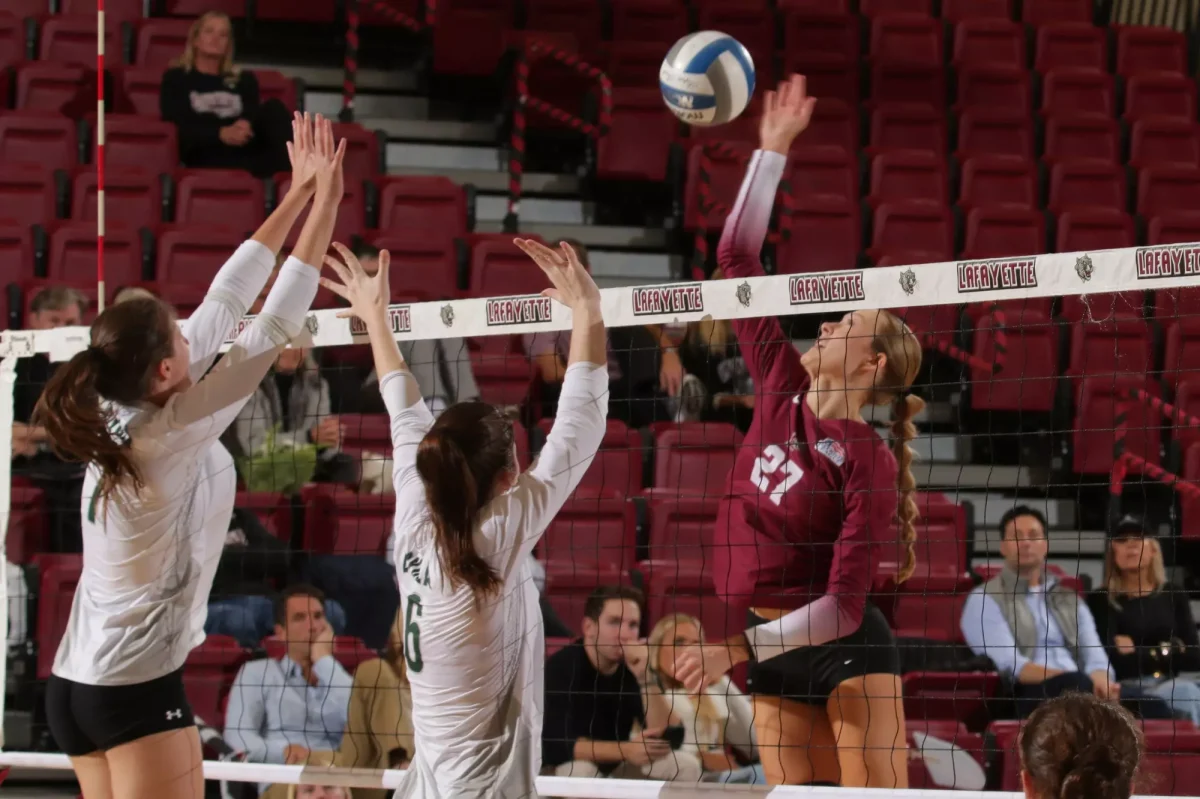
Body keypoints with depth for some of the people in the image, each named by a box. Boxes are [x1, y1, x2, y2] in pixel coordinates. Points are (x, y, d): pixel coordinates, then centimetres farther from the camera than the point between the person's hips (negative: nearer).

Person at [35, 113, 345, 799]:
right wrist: (324, 206, -10)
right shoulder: (169, 434, -17)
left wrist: (297, 197, 12)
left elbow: (225, 304, 9)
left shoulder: (119, 418, 3)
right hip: (138, 688, -8)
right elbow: (274, 329, -15)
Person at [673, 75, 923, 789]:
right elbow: (738, 255, 7)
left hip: (847, 651, -7)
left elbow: (843, 605, -18)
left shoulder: (869, 464, -13)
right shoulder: (782, 387, 4)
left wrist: (739, 649, -22)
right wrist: (773, 148, 4)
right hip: (776, 658, 7)